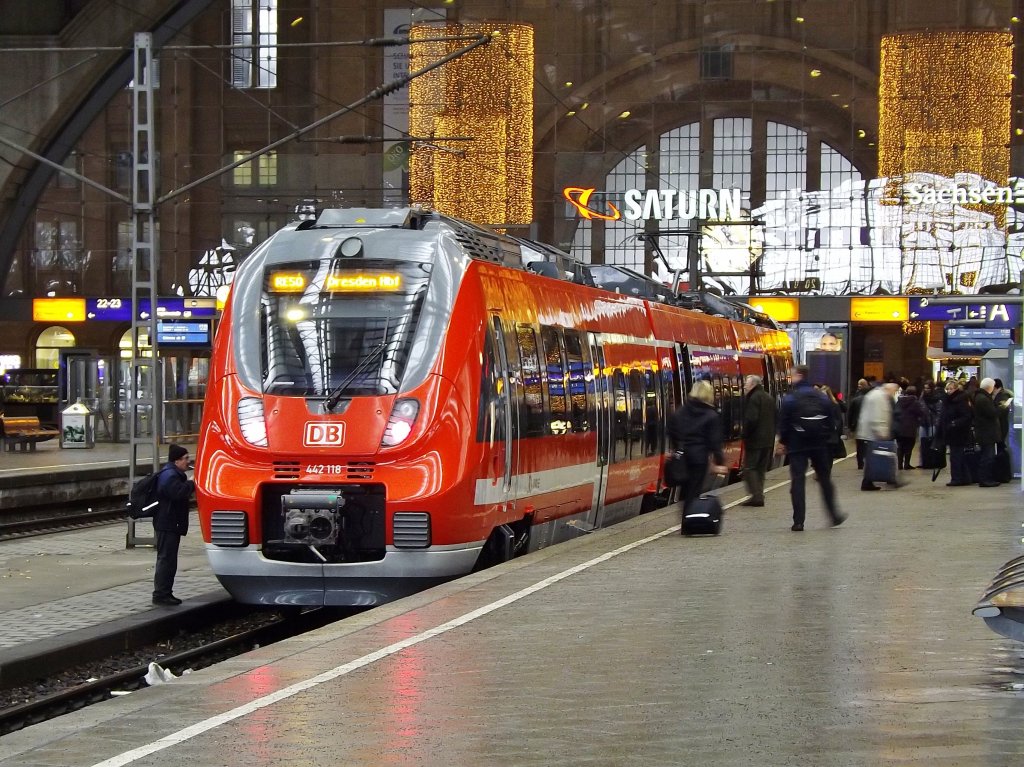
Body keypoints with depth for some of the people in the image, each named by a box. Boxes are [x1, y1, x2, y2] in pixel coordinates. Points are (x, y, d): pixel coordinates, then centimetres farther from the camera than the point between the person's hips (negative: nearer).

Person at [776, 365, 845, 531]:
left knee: (797, 481, -2)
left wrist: (782, 442, 3)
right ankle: (834, 515, 22)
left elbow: (783, 423, -10)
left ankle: (798, 522, -7)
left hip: (797, 445, -4)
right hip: (819, 445, 4)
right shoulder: (821, 397, 4)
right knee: (825, 479, 16)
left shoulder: (790, 398, -10)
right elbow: (832, 422, 6)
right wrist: (824, 437, 15)